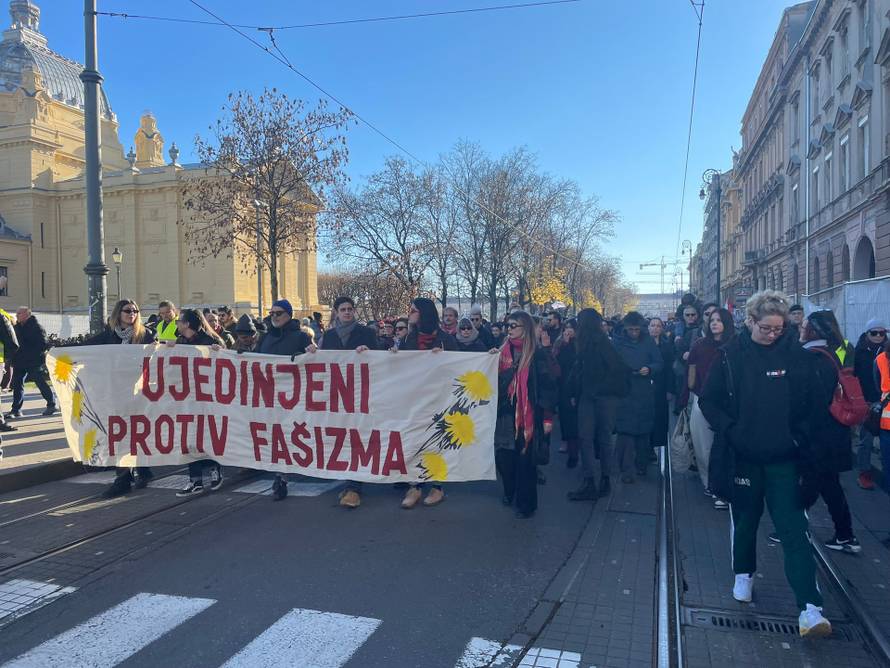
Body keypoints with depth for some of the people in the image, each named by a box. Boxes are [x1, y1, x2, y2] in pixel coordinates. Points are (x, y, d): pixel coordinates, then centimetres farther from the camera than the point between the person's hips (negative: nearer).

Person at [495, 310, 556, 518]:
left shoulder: (536, 355, -6)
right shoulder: (503, 351, 9)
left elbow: (546, 386, -8)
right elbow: (495, 380, 19)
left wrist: (547, 417, -11)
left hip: (527, 415, -4)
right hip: (505, 413, 5)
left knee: (525, 458, 1)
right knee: (503, 455, 5)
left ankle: (526, 503, 16)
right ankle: (510, 493, 30)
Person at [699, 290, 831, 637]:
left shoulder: (796, 356, -3)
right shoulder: (731, 355, -6)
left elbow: (809, 403, 5)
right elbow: (708, 400, -1)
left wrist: (798, 437, -5)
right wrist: (730, 430, -10)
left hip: (783, 457, 0)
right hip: (741, 455, 0)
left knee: (793, 528, -3)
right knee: (745, 518, 17)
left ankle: (809, 608, -2)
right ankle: (744, 575, 39)